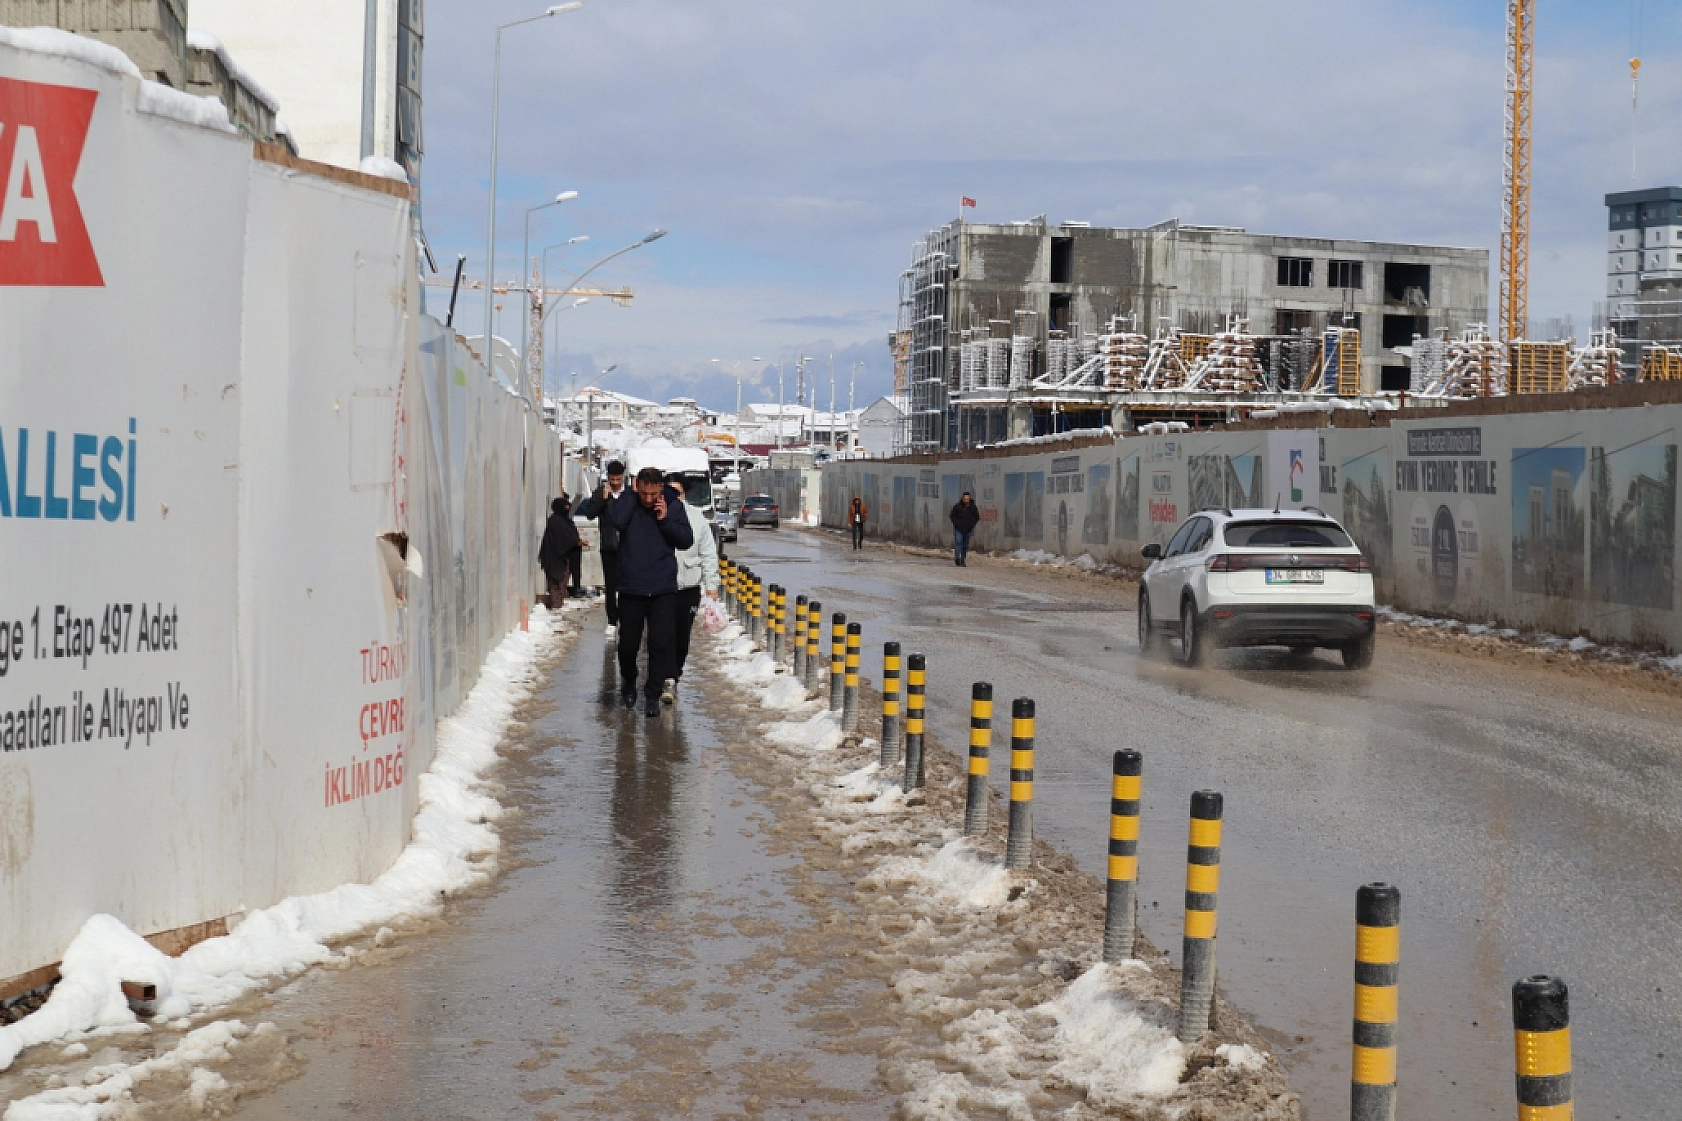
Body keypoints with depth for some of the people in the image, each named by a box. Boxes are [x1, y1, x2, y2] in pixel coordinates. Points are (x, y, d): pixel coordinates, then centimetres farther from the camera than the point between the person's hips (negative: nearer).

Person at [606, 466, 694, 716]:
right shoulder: (626, 501, -2)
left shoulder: (674, 505, 0)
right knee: (628, 642, 10)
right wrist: (633, 495, -16)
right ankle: (628, 682, 36)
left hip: (663, 589, 0)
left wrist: (665, 520, -14)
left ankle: (653, 694, 4)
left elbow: (686, 540, -3)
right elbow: (616, 520, -23)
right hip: (631, 588, 0)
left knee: (661, 643, -6)